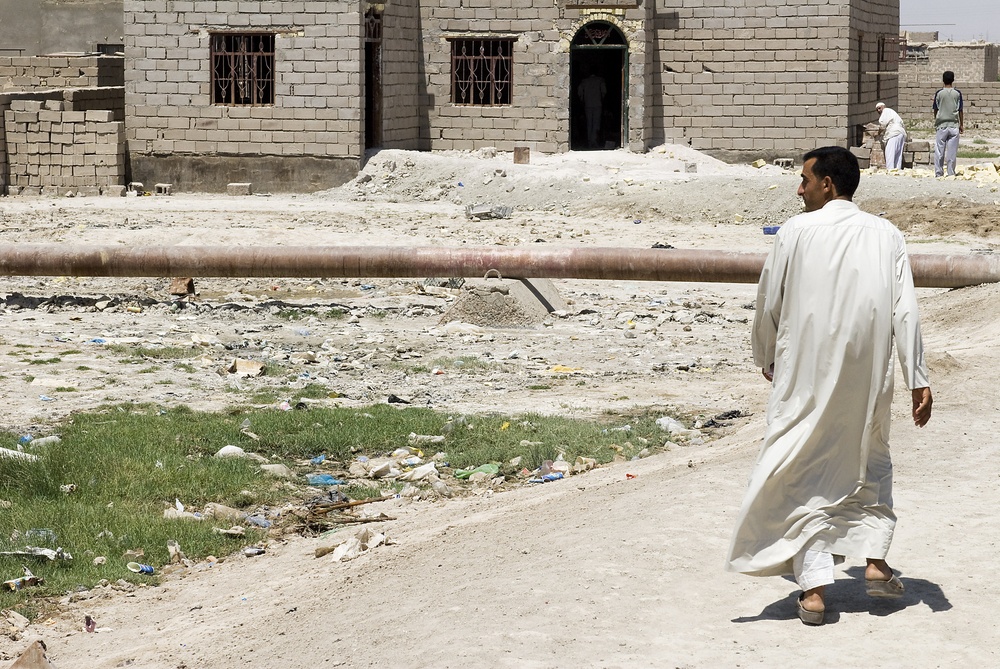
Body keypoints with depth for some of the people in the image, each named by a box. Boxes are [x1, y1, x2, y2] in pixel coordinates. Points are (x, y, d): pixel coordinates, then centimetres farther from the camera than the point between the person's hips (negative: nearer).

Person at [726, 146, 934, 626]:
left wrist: (766, 358, 18)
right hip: (868, 379, 3)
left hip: (805, 376, -3)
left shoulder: (796, 232, -6)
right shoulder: (886, 235, 2)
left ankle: (814, 586, -3)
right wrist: (918, 381, -4)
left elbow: (768, 304, 1)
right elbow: (905, 312, -5)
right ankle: (874, 561, 14)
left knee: (804, 475, 4)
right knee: (871, 463, 24)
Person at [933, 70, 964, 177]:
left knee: (939, 152, 3)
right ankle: (951, 173, 2)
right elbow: (960, 110, 2)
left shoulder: (939, 93, -2)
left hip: (941, 125, -1)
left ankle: (938, 173, 1)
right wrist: (961, 125, 12)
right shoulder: (957, 93, -1)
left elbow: (935, 110, 3)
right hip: (954, 125, 1)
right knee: (952, 152, 2)